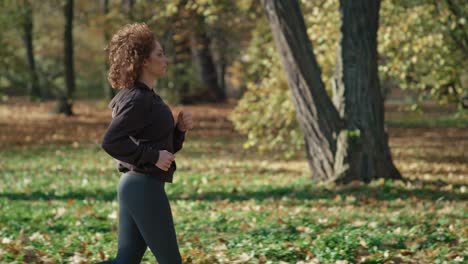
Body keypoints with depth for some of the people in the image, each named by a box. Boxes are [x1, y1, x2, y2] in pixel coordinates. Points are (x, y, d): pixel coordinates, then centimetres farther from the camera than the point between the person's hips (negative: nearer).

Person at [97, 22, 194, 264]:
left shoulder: (149, 98, 16)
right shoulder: (137, 99, -14)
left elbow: (166, 147, 22)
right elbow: (110, 142, -24)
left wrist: (180, 129, 4)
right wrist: (153, 156, -20)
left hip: (135, 186, 10)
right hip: (144, 187, -10)